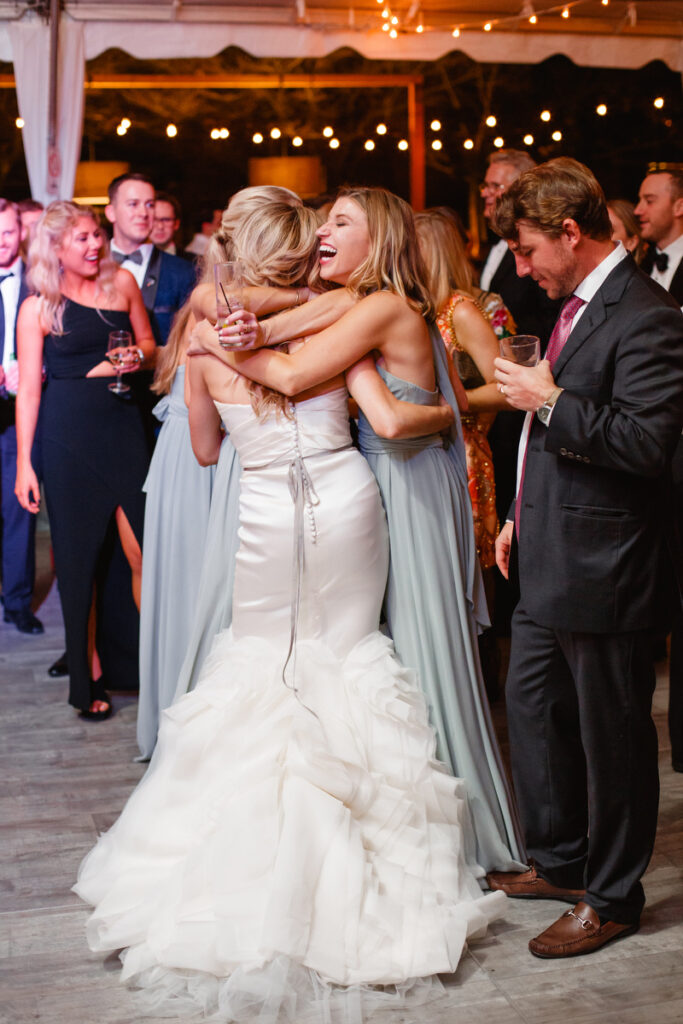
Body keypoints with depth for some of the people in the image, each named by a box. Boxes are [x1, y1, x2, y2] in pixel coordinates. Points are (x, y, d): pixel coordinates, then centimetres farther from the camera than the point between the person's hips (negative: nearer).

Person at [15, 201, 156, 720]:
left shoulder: (122, 282, 7)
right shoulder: (38, 308, 0)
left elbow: (149, 343, 19)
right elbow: (29, 389, 0)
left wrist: (137, 357, -6)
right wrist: (24, 463, -3)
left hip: (123, 428, 2)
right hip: (67, 437, -2)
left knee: (146, 552, -3)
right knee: (79, 559, 5)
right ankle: (88, 675, 16)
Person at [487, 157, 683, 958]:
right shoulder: (572, 306, 12)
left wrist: (549, 400, -21)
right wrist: (522, 516, 21)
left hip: (602, 571, -10)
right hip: (548, 562, 10)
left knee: (611, 734, 6)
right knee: (532, 709, 20)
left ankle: (612, 897, 24)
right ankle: (559, 860, 38)